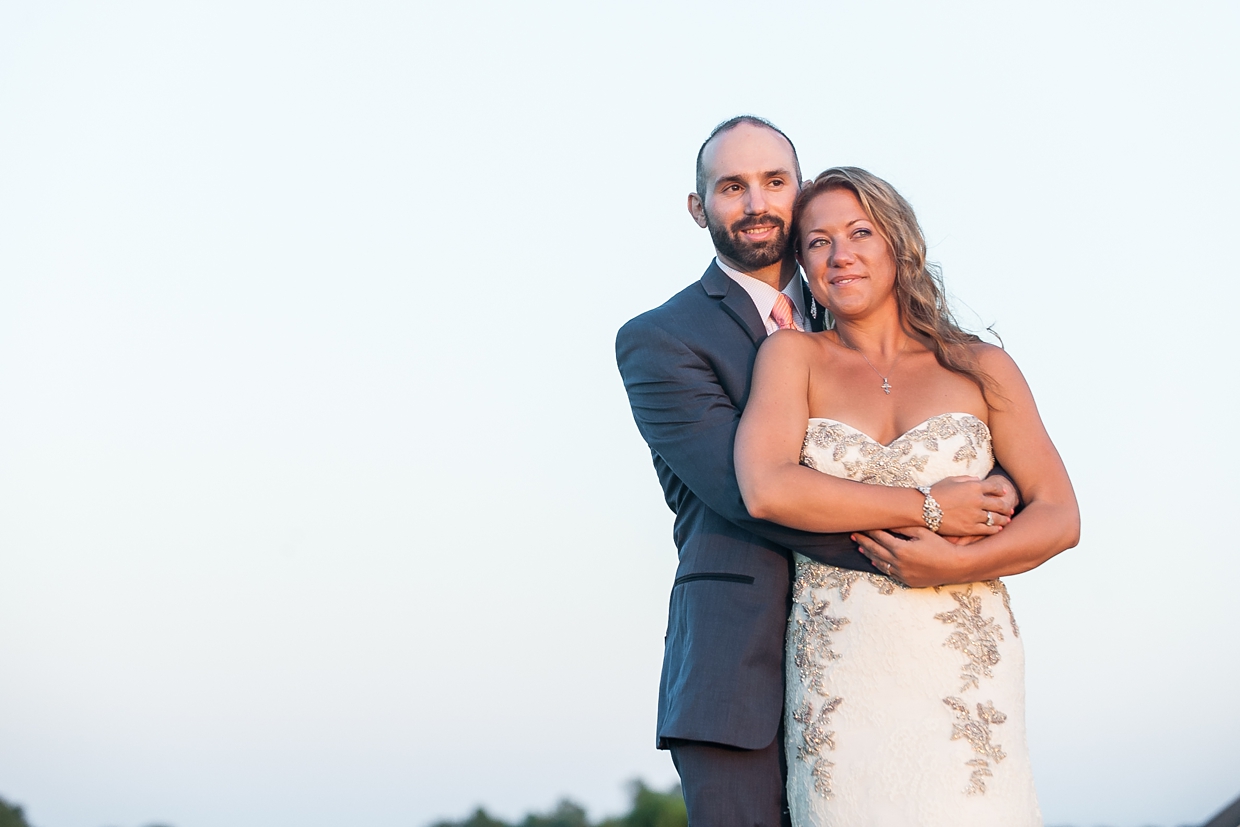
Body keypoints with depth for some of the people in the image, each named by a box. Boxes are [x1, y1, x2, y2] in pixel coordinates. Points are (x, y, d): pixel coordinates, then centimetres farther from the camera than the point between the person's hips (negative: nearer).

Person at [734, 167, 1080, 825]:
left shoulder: (980, 369, 11)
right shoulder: (793, 356, 8)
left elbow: (1059, 516, 7)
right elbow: (766, 490, -9)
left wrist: (958, 564, -11)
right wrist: (927, 506, -9)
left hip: (962, 663, 0)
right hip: (838, 670, 0)